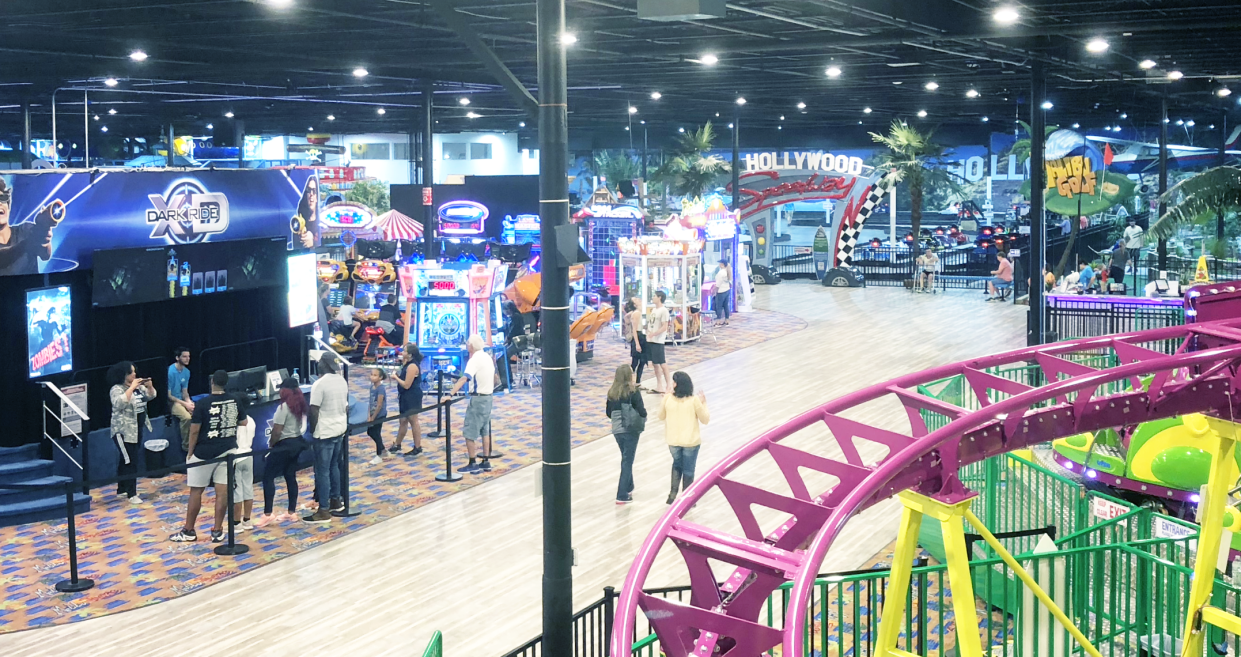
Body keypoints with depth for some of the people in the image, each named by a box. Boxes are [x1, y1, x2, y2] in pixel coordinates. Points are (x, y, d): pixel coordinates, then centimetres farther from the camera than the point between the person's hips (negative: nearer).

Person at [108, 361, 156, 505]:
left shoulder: (138, 386, 8)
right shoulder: (117, 389, -14)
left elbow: (151, 395, 16)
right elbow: (120, 403, -32)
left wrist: (149, 386, -5)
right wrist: (132, 387, -28)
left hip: (137, 430, 8)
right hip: (124, 431, -8)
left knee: (125, 460, 16)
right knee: (130, 462, -9)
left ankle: (122, 489, 26)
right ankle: (132, 494, -6)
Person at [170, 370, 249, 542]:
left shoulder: (202, 403, -13)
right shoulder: (236, 402, 0)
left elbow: (194, 431, -11)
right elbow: (243, 424, 11)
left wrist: (190, 453, 0)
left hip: (204, 453, -4)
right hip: (228, 451, 4)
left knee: (196, 491, 6)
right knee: (222, 491, 4)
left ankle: (188, 531, 14)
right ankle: (217, 531, 7)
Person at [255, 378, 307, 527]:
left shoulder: (284, 407, -19)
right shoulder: (301, 405, 5)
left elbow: (277, 431, -19)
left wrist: (271, 444, -4)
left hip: (284, 445, -8)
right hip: (297, 442, 9)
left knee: (268, 477, -3)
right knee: (290, 476, 15)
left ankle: (267, 514, -7)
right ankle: (292, 512, 17)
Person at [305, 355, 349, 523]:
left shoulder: (319, 384, -19)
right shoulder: (342, 380, 5)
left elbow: (314, 411, -19)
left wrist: (312, 430, -7)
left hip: (325, 433, -8)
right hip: (340, 429, 8)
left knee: (323, 471, -3)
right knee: (334, 466, 22)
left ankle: (324, 511, -2)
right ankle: (335, 500, 32)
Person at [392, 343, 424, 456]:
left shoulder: (412, 366, -22)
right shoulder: (407, 363, 8)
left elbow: (406, 385, -22)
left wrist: (396, 377, -12)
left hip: (412, 397, -10)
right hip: (405, 396, 10)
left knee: (413, 421, -1)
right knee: (403, 421, 18)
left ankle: (418, 448, 8)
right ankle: (397, 445, 28)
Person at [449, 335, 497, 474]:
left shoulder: (475, 359, -17)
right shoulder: (488, 357, 9)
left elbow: (464, 379, -30)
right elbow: (494, 377, 20)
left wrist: (450, 394, -36)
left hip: (478, 398, -9)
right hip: (488, 397, 9)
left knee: (469, 432, -3)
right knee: (484, 431, 16)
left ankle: (472, 465, -3)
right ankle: (486, 462, 18)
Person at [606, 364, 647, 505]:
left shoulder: (612, 393, 1)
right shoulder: (634, 392, -13)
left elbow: (609, 413, 8)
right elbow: (642, 413, -15)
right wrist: (644, 409, 7)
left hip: (617, 430, 5)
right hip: (631, 430, -5)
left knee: (626, 459, 23)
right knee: (627, 461, 1)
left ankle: (628, 488, 36)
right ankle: (622, 496, -1)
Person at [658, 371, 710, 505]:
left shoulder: (667, 398, -11)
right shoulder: (694, 400, -16)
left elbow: (661, 416, 6)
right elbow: (705, 420, -6)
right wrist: (704, 403, 5)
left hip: (673, 440, 2)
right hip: (691, 441, -2)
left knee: (677, 465, 26)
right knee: (688, 470, 13)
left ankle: (673, 493, 18)